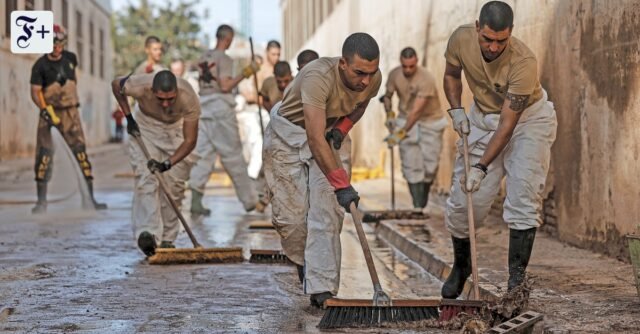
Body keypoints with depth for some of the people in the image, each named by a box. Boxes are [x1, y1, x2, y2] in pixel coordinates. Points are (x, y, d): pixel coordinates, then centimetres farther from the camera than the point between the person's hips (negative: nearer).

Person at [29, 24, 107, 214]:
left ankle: (89, 198, -5)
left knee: (80, 151, -6)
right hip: (49, 112, -2)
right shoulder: (40, 66, -7)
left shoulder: (70, 58, 4)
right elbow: (35, 92, -13)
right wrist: (46, 110, -26)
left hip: (70, 111, 2)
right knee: (44, 154, -4)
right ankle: (41, 200, 6)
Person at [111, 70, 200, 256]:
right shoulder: (140, 86, -37)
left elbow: (190, 141, -26)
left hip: (175, 130, 1)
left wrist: (167, 164, -36)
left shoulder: (189, 99, -37)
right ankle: (148, 233, -27)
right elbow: (116, 84, -10)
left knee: (174, 185, -3)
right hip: (144, 126, -1)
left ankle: (167, 240, 7)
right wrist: (128, 118, -11)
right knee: (146, 179, -18)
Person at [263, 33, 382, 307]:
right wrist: (342, 185, -48)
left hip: (331, 133, 4)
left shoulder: (373, 80, -18)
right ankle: (303, 261, 27)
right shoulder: (318, 77, -38)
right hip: (288, 132, -4)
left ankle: (322, 289, -9)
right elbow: (315, 140, -43)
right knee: (291, 212, -4)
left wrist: (343, 127, -12)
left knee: (328, 212, -10)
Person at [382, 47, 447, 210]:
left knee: (430, 164, -4)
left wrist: (401, 133, -37)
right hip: (406, 120, 3)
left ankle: (424, 201, 19)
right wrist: (389, 115, -3)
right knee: (411, 166, -6)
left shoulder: (426, 79, -27)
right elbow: (387, 96, 12)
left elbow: (417, 111, -32)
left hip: (431, 121, -3)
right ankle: (417, 207, -5)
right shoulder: (394, 74, -10)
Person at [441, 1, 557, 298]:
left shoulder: (524, 62, -34)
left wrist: (481, 168, -33)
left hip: (528, 118, -4)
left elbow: (508, 124, -31)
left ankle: (517, 279, -10)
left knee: (524, 197, -17)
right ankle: (461, 265, 24)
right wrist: (456, 110, -12)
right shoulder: (461, 38, -20)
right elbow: (451, 75, 4)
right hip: (482, 117, 4)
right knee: (462, 200, 0)